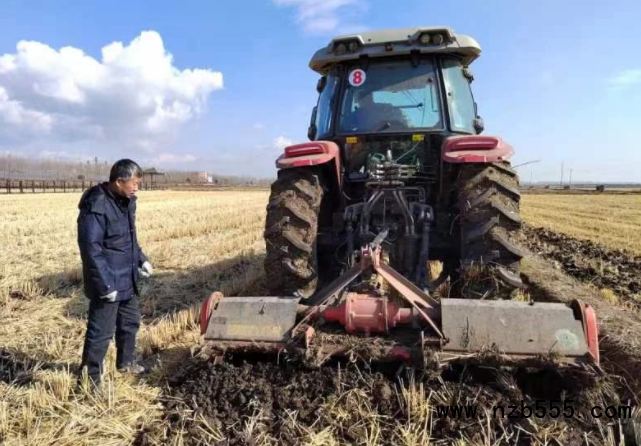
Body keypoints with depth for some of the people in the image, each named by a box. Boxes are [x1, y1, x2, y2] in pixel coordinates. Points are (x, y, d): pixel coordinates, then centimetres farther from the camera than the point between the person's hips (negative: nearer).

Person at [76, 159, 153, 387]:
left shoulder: (125, 201, 6)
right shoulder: (96, 206, -23)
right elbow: (90, 249, -24)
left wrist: (141, 259, 13)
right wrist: (104, 284, -24)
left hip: (127, 278, 9)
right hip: (108, 283, -9)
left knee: (131, 321, 23)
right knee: (101, 332, 1)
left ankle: (126, 362, 42)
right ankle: (90, 377, 17)